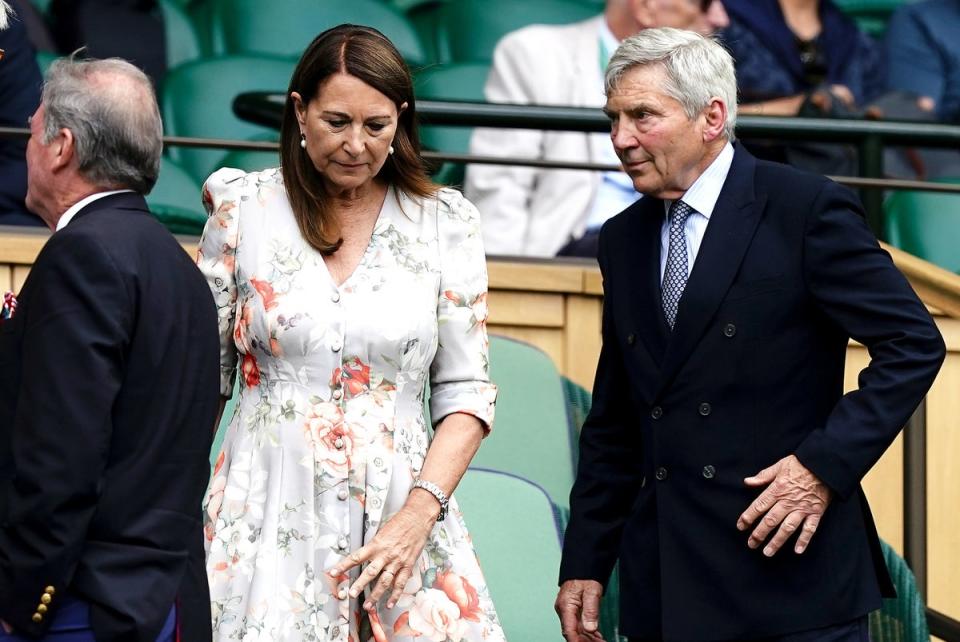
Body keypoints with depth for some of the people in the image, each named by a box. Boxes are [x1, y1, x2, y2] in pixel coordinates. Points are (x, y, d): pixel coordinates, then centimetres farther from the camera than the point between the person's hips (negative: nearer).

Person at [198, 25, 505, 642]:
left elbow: (465, 393, 3)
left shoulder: (445, 224, 3)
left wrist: (418, 514, -11)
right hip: (268, 517, 0)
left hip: (403, 514, 0)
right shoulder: (245, 211, 3)